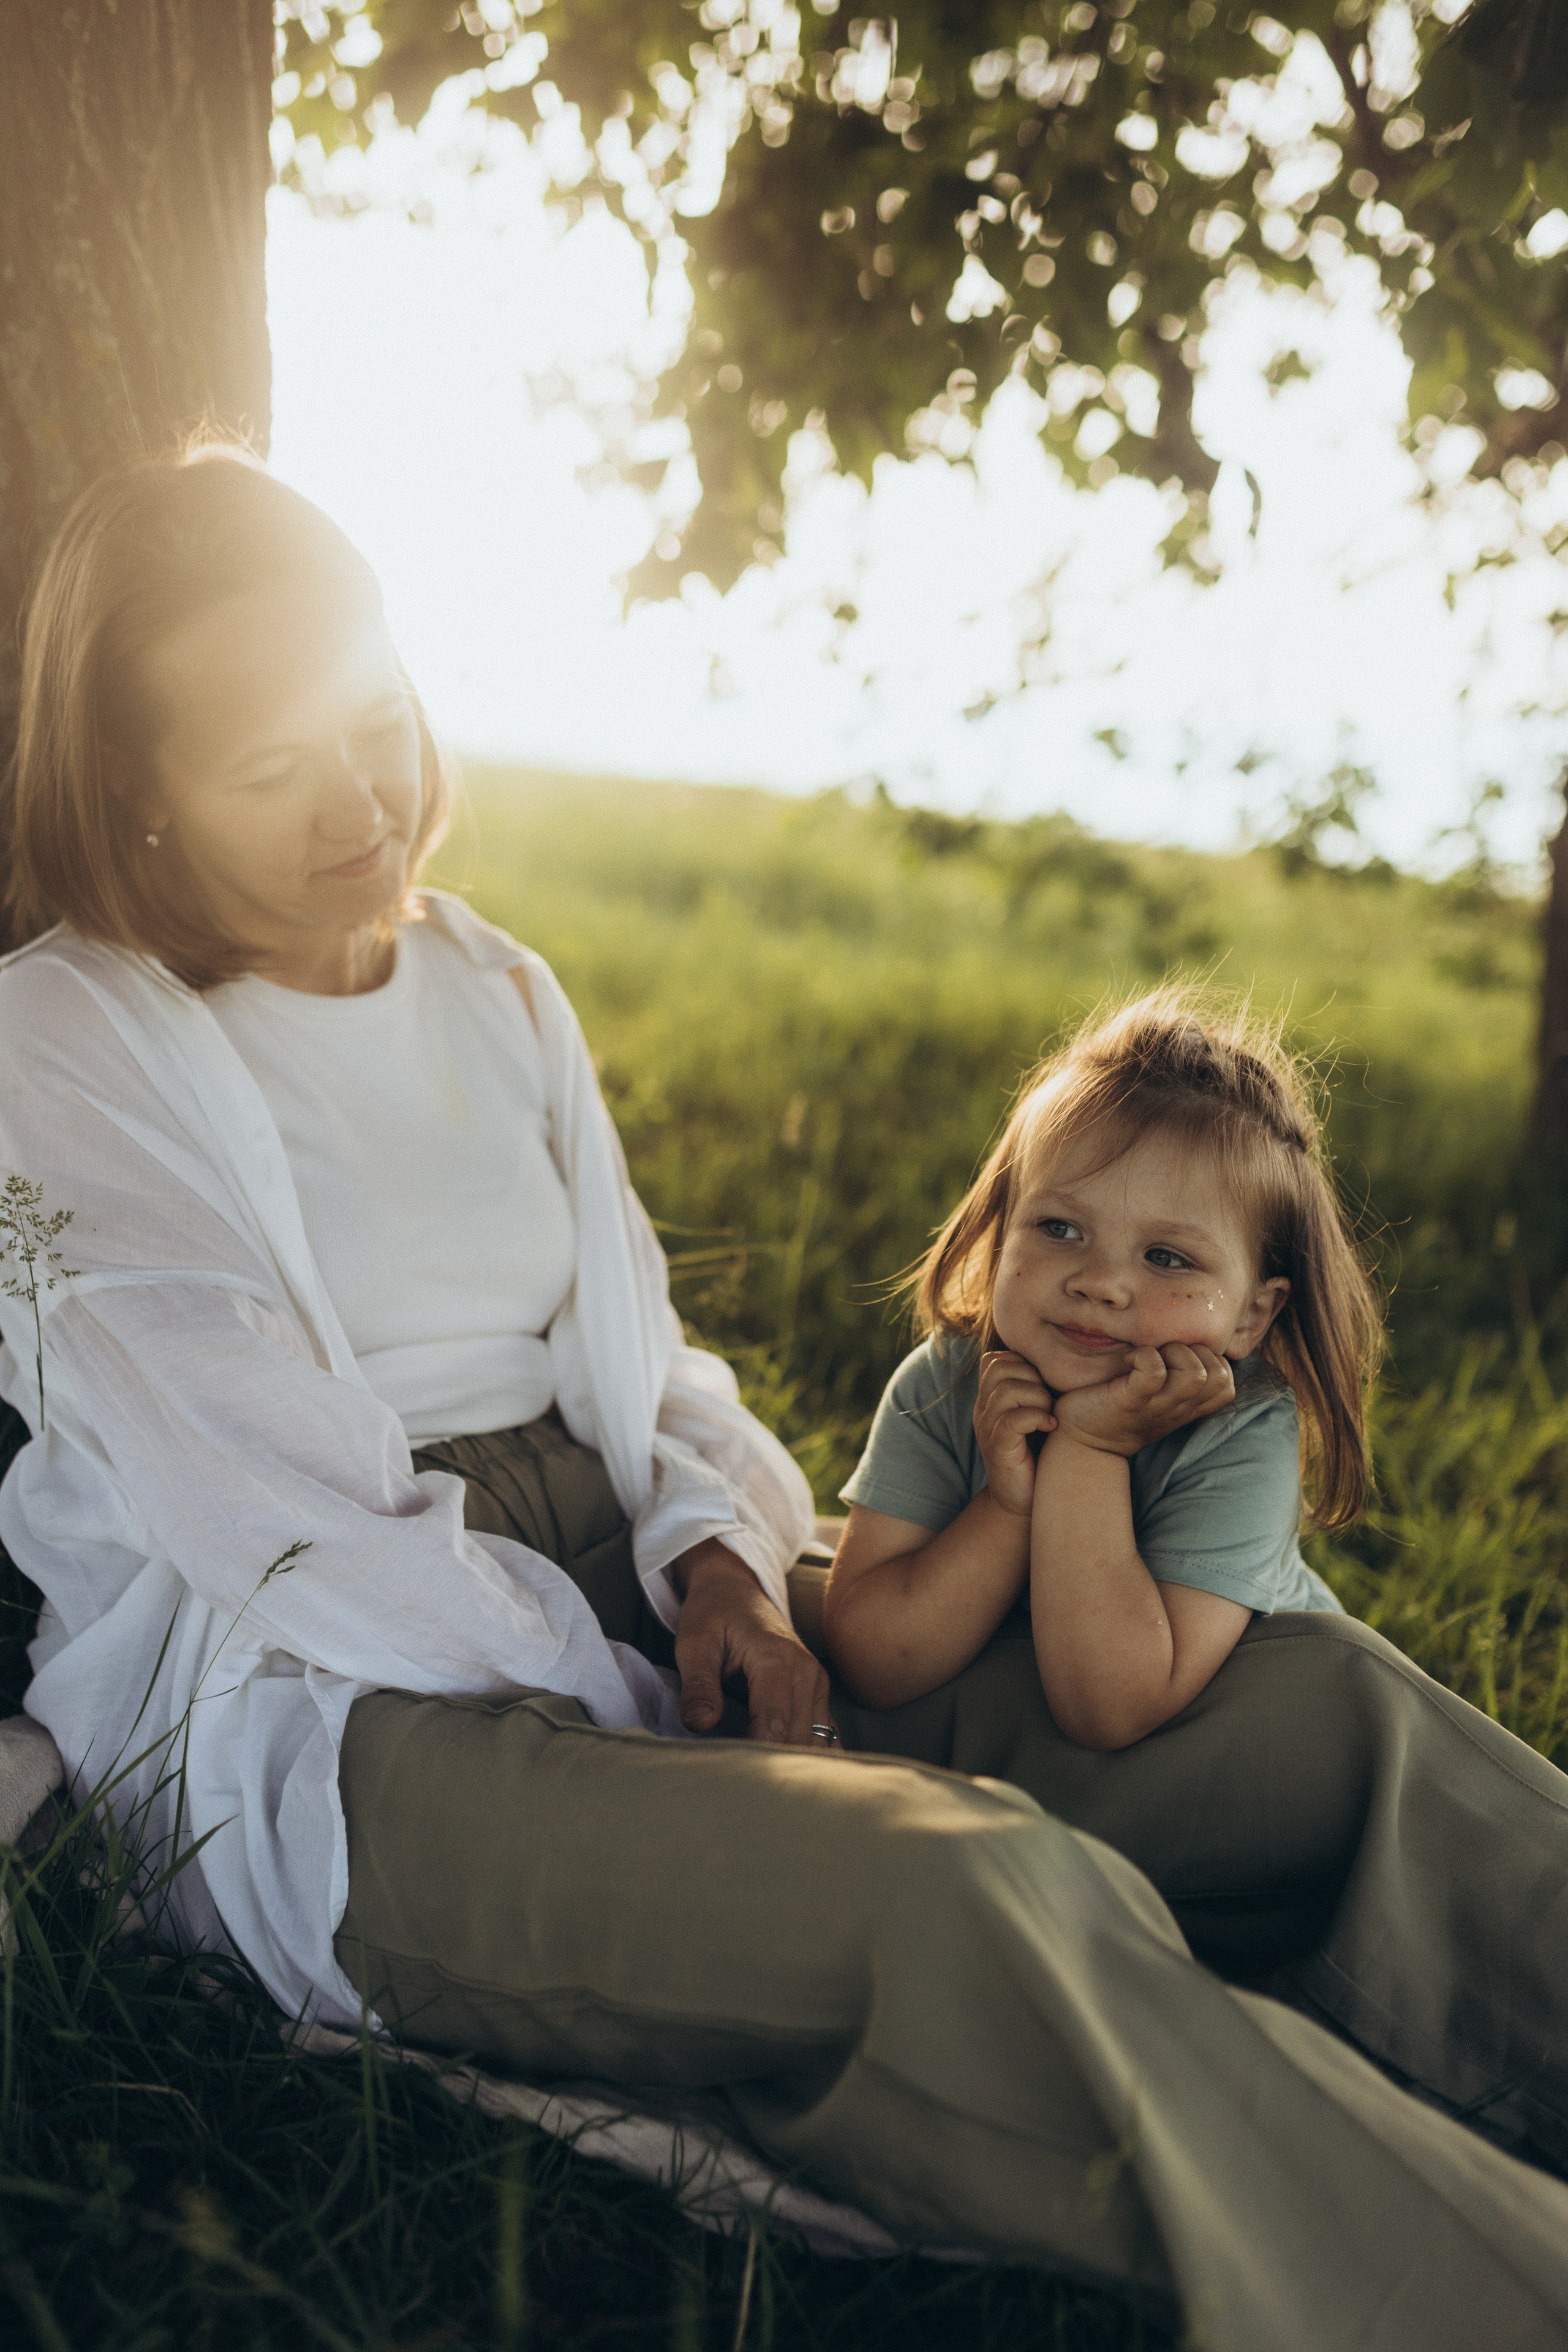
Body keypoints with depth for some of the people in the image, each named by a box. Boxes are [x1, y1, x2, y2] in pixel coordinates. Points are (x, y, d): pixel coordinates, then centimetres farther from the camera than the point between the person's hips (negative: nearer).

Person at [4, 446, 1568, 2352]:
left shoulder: (496, 993, 16)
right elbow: (279, 1519, -13)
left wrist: (715, 1549, -5)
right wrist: (658, 1746, -15)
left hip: (623, 1618, 7)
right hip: (316, 1717, -6)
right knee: (970, 1897, -34)